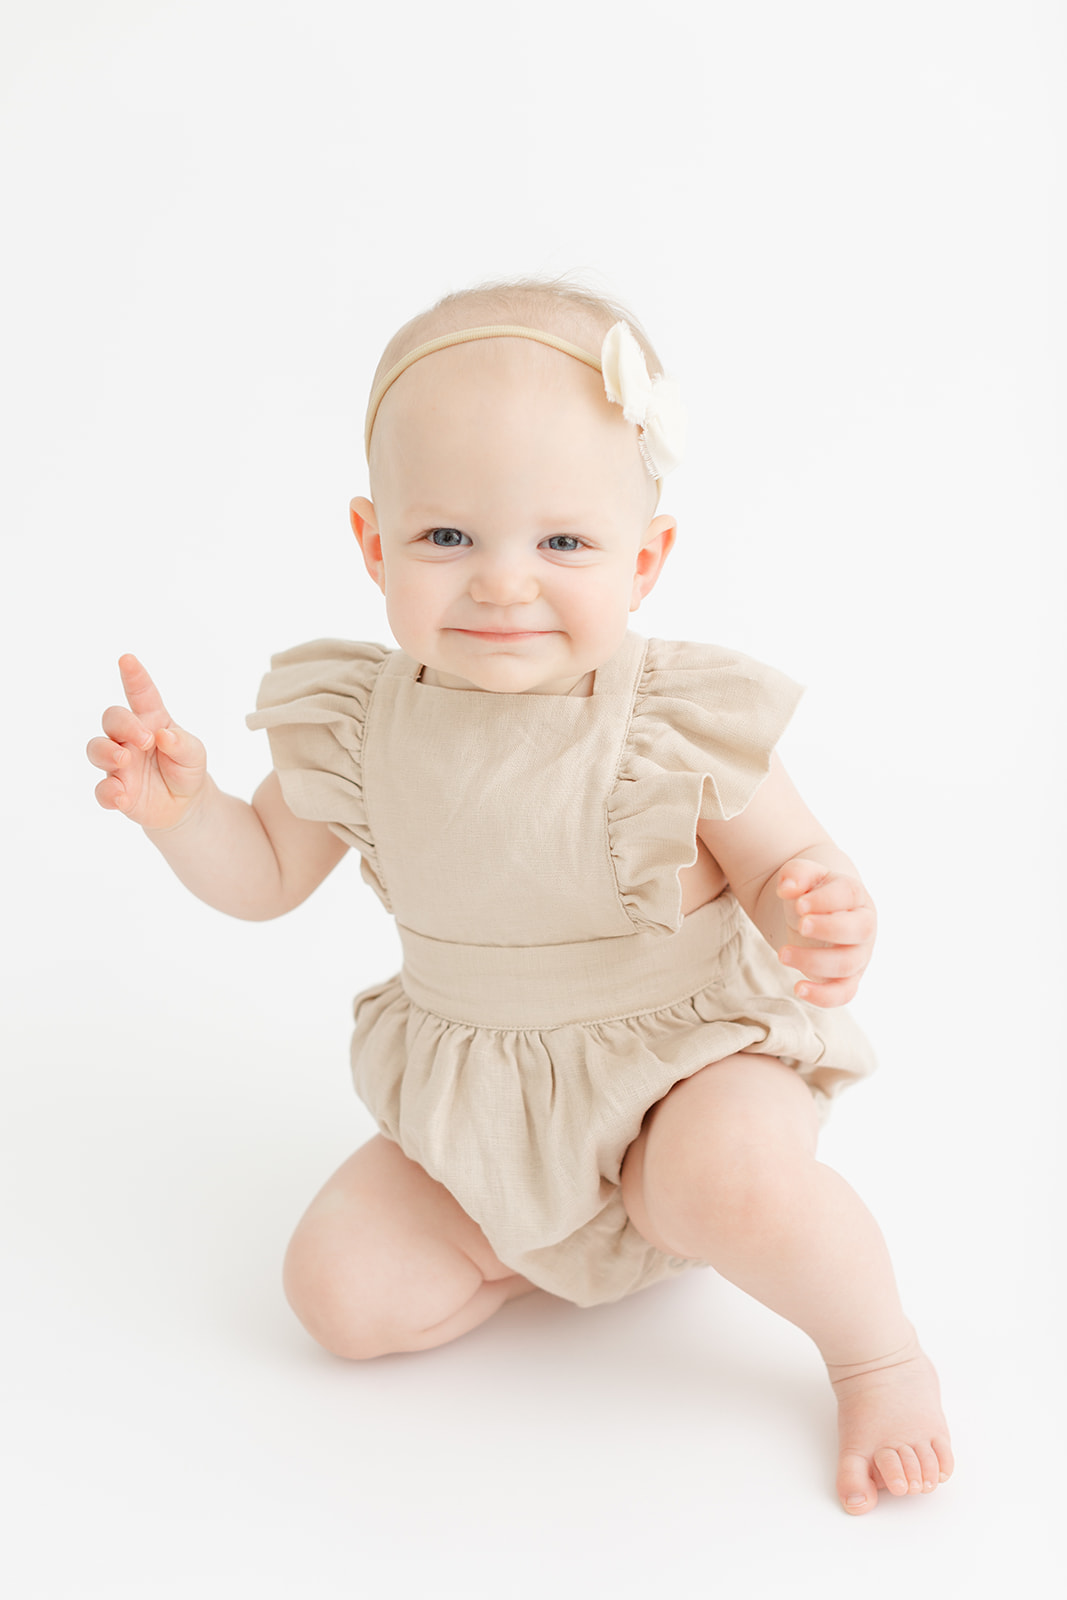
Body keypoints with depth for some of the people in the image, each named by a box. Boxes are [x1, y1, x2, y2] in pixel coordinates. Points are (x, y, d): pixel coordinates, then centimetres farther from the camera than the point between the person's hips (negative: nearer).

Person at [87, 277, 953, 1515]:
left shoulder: (684, 725, -21)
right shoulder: (356, 723, -11)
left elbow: (794, 872, -11)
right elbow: (268, 876, 4)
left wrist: (824, 932, -36)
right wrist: (181, 809, -18)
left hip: (689, 1058, -3)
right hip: (475, 1111, 4)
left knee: (732, 1179, -35)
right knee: (337, 1285, -10)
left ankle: (880, 1354, -3)